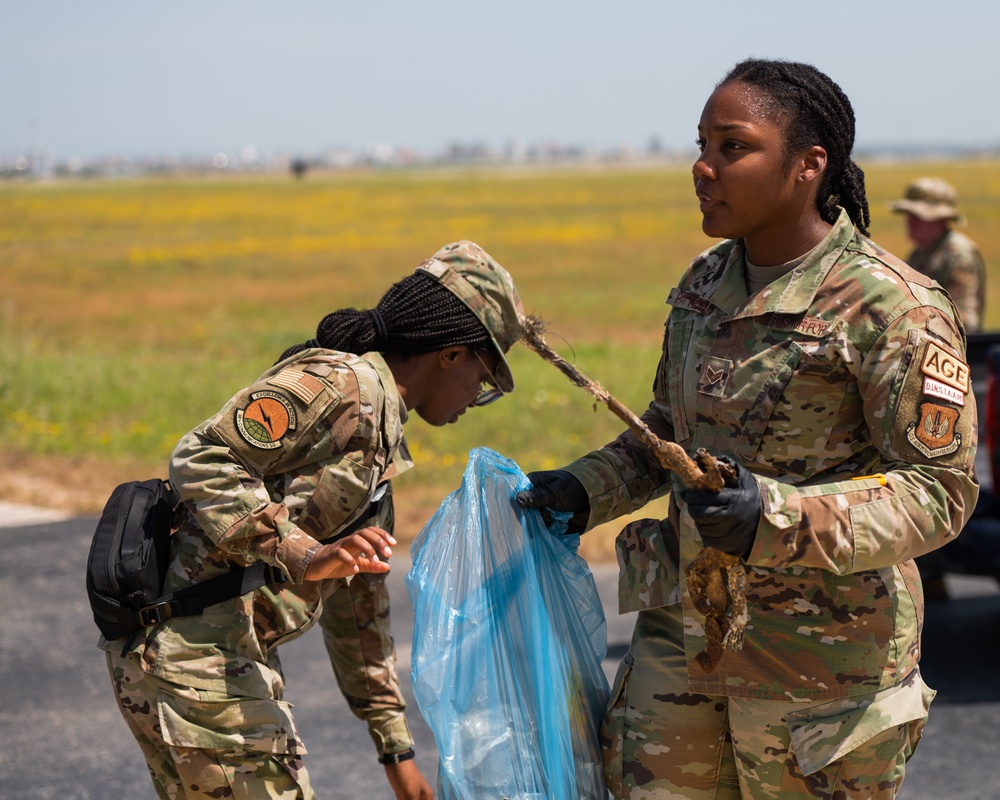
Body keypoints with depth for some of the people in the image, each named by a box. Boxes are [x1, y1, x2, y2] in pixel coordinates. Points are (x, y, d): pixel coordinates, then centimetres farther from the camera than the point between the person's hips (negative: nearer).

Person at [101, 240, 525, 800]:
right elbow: (203, 461, -21)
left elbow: (359, 605, 27)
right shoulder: (341, 383, -11)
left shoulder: (380, 442, 21)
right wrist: (306, 556, -30)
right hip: (195, 650, -10)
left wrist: (397, 751, 29)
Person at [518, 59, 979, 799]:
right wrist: (584, 491, 4)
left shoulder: (891, 307, -16)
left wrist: (778, 519, -31)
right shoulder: (704, 286, 7)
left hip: (821, 649, -6)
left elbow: (940, 492, -19)